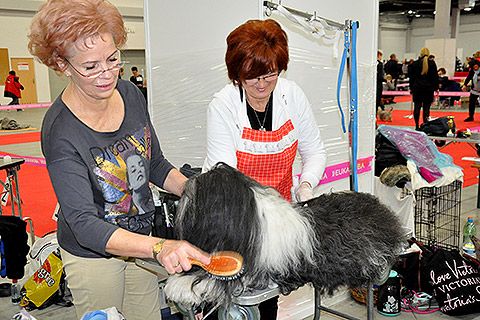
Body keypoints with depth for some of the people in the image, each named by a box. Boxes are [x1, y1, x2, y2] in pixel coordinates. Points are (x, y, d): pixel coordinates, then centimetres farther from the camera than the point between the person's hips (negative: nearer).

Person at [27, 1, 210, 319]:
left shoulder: (130, 94, -9)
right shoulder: (61, 132, -28)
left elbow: (155, 164, 3)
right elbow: (84, 224, -33)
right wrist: (159, 247, -47)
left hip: (141, 238, 5)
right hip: (92, 255, -5)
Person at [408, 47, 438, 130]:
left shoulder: (415, 63, 1)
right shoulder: (432, 63, -1)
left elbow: (411, 77, 4)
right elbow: (435, 76, 2)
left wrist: (411, 88, 11)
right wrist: (436, 87, 9)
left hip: (417, 88, 1)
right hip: (428, 88, -1)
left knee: (417, 107, 5)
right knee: (426, 107, 0)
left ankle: (417, 125, 6)